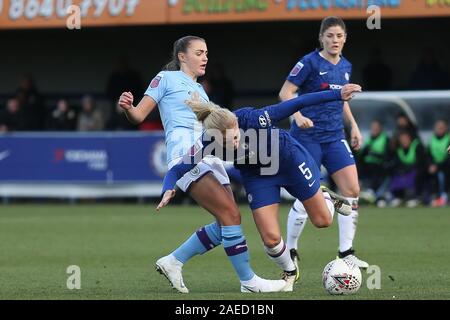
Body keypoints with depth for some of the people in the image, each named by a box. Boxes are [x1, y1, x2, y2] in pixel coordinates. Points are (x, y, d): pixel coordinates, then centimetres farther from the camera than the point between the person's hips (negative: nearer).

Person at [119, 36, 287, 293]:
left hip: (208, 156, 9)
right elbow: (139, 115, 0)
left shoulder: (199, 90, 28)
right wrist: (128, 108, -21)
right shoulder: (167, 79, 6)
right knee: (231, 214, -16)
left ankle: (173, 262, 11)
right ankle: (249, 281, -11)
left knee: (226, 223, 0)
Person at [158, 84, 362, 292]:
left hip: (289, 160, -1)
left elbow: (296, 104, -34)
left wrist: (337, 95, -34)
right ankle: (289, 273, 24)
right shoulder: (207, 144, -31)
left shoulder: (252, 119, -39)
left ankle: (327, 198, 48)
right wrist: (168, 190, -46)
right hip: (257, 176, 1)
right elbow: (177, 170, -24)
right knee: (271, 238, -8)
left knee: (323, 221, 11)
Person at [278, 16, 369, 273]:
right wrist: (298, 116, -26)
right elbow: (285, 92, -11)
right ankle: (291, 251, 11)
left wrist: (354, 126, 18)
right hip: (308, 136, -6)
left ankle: (346, 252, 2)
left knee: (352, 190, -5)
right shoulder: (310, 63, -9)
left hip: (335, 136, 6)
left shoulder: (345, 66, 11)